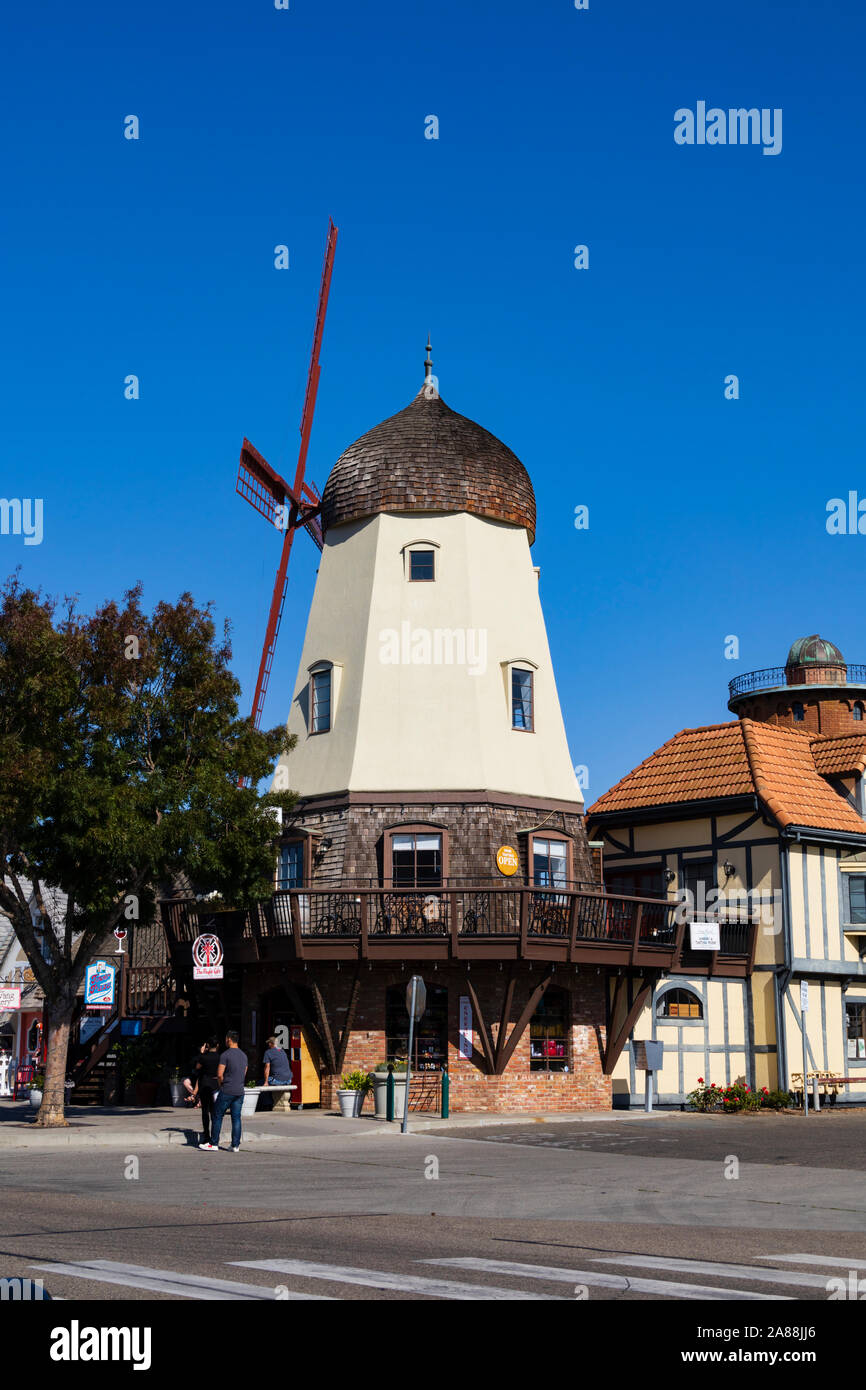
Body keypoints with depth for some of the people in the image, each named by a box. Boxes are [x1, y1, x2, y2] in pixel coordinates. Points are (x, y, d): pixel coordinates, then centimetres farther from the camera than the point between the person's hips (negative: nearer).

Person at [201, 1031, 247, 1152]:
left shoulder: (225, 1055, -11)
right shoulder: (244, 1055, 11)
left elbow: (219, 1074, -14)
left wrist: (221, 1084, 4)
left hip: (227, 1091, -6)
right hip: (240, 1091, 6)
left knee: (217, 1116, 4)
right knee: (236, 1118, 6)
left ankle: (214, 1144, 7)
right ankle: (236, 1145, 4)